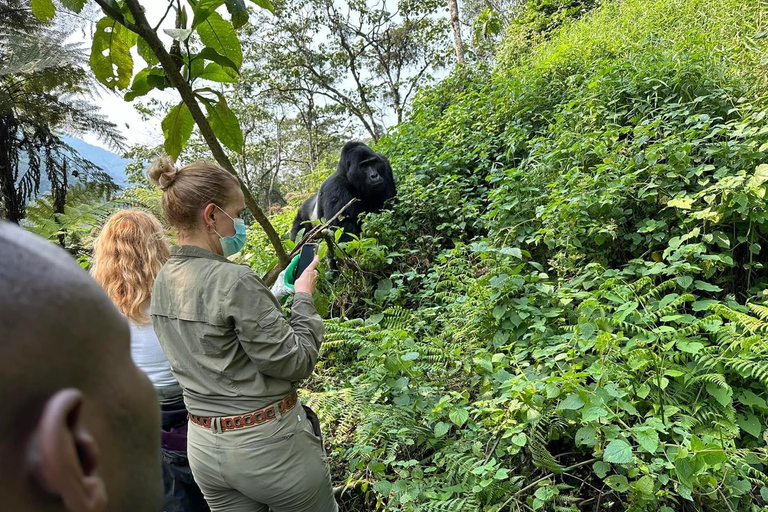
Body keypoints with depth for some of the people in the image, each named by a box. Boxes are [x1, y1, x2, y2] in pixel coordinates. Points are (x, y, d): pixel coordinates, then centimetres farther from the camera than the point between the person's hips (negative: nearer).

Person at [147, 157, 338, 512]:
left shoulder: (164, 279, 0)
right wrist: (303, 297, -7)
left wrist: (281, 293, 7)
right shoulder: (234, 281, -25)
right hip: (265, 443, -7)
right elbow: (295, 363, -18)